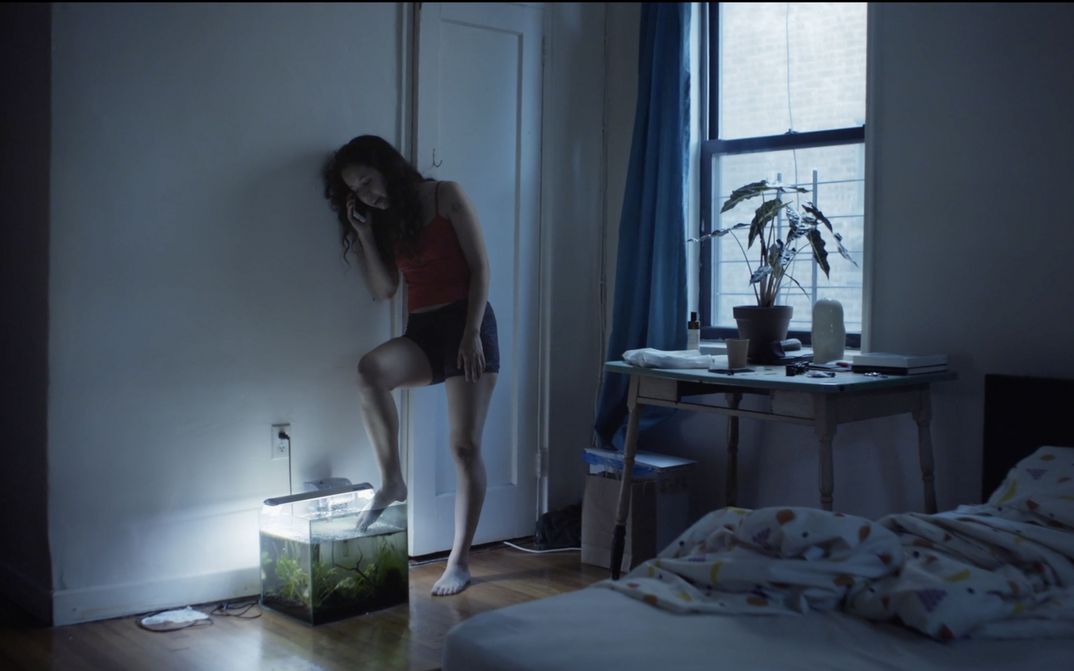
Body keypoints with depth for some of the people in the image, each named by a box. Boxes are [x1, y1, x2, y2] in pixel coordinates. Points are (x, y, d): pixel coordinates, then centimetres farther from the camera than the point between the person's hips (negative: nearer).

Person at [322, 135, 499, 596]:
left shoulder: (445, 197, -1)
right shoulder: (386, 223, 14)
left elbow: (480, 267, -6)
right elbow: (383, 289, 7)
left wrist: (472, 332, -14)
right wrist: (363, 234, -1)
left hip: (466, 324, -4)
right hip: (422, 332, 4)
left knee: (465, 445, -7)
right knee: (370, 369, -30)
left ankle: (460, 560, 1)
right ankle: (391, 483, -17)